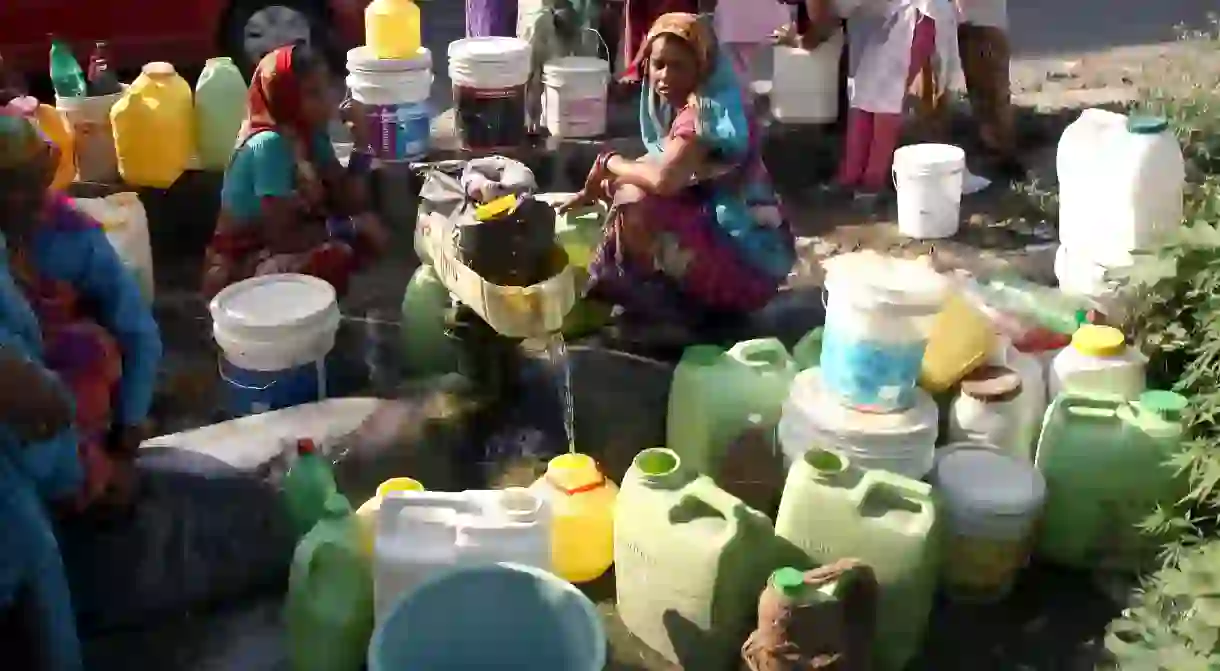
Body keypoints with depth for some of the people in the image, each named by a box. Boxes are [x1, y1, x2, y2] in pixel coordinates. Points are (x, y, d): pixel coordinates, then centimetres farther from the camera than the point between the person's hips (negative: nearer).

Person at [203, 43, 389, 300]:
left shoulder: (312, 136, 1)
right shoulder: (269, 144, -23)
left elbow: (350, 203, -2)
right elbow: (280, 234, -26)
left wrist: (361, 143, -11)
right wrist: (349, 227, -17)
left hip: (280, 249, 9)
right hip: (239, 265, -9)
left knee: (371, 234, -4)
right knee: (335, 257, -32)